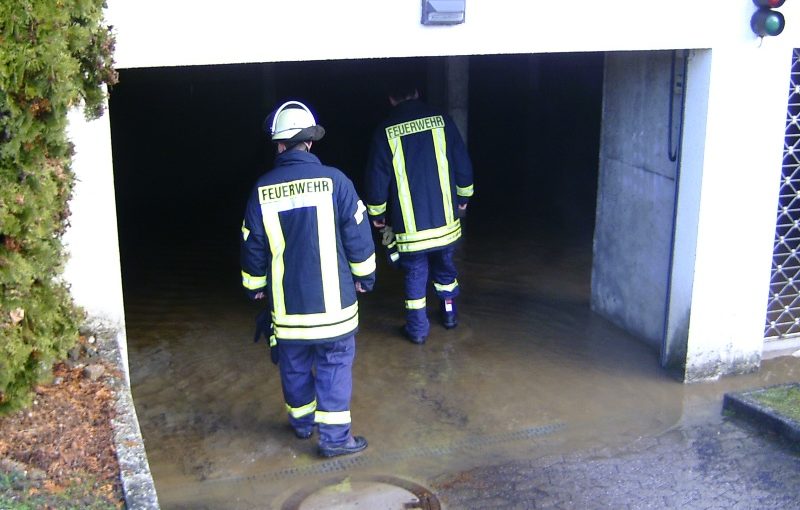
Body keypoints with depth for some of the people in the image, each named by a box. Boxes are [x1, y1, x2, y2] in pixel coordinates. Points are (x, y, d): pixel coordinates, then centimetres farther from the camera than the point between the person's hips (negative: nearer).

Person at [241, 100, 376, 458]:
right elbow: (357, 234, -6)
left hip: (286, 301, 3)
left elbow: (253, 244, 4)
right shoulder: (333, 180, -11)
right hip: (332, 298, -2)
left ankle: (302, 420, 35)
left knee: (294, 363, 18)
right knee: (334, 364, 6)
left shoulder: (263, 189, -4)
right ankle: (334, 435, 8)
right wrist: (364, 276, 9)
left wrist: (255, 285, 19)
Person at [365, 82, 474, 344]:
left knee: (414, 274, 10)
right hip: (445, 219, 2)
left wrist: (376, 214, 8)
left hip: (408, 223, -2)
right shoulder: (441, 119, -2)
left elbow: (376, 177, -4)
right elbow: (463, 163, 2)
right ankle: (449, 313, 35)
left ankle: (418, 328, 15)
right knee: (445, 268, 22)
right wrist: (463, 198, 16)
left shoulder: (385, 131, -7)